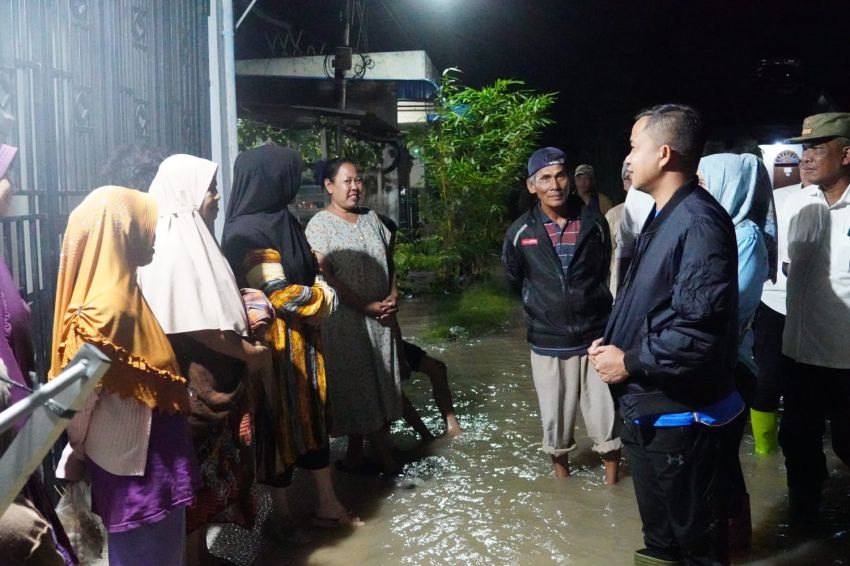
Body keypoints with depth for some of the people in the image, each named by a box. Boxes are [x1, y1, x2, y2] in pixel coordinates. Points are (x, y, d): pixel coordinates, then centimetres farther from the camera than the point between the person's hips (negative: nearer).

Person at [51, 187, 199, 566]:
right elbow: (81, 396, -21)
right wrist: (76, 455, -7)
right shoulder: (109, 307, -27)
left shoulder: (121, 290, 2)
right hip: (133, 459, -9)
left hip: (147, 448, 9)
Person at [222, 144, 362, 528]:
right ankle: (282, 515, 24)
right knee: (279, 425, 5)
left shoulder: (280, 220, 10)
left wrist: (318, 292, 0)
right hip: (273, 344, -9)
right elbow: (279, 294, -23)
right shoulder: (249, 231, -19)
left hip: (300, 340, 9)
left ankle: (328, 506, 28)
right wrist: (322, 298, -8)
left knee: (313, 418, 15)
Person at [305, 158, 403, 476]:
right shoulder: (320, 225, -9)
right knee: (356, 387, 2)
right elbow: (325, 277, -15)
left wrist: (392, 296, -1)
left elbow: (388, 261, 15)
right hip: (346, 320, -6)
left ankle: (356, 455, 23)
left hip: (380, 317, 7)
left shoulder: (371, 218, 10)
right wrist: (366, 306, -16)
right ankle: (384, 457, 14)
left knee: (379, 384, 10)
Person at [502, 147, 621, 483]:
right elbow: (513, 279, 12)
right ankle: (562, 474, 37)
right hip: (548, 342, 1)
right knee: (556, 419, 14)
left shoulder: (594, 223, -5)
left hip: (595, 337, 0)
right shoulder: (521, 232, -6)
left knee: (606, 418, 7)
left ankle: (612, 483, 28)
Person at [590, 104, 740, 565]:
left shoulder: (699, 222, -24)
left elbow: (699, 329, -30)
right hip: (646, 406, 10)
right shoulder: (661, 216, 10)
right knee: (657, 519, 29)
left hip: (679, 414, -9)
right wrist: (611, 342, 3)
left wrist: (629, 362, -19)